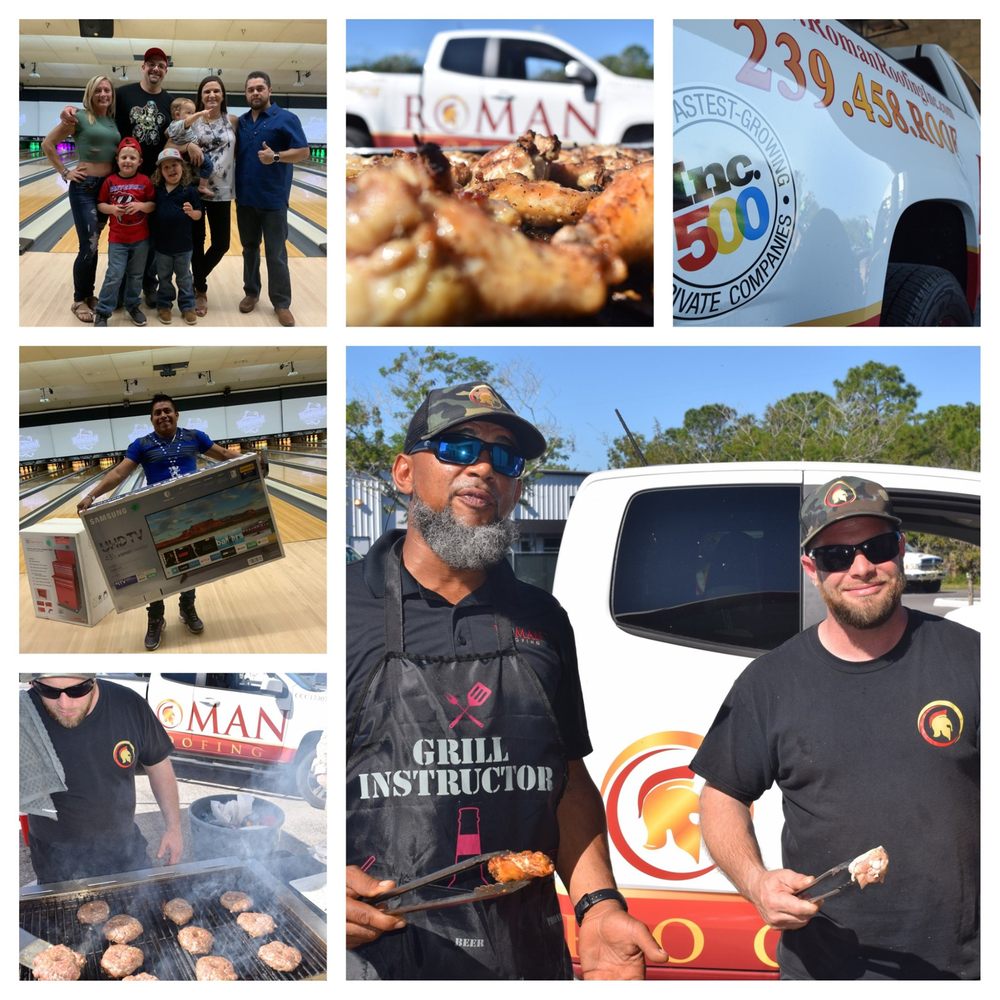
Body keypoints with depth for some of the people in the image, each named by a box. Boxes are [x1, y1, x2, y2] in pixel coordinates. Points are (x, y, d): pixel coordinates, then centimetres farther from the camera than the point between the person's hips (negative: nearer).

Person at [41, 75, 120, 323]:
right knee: (89, 247, -8)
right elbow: (48, 144, -4)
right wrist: (65, 172, -6)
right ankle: (79, 300, 5)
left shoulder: (114, 121, 8)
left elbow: (120, 151, 20)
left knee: (93, 245, 13)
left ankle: (88, 295, 24)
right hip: (84, 187, -5)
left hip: (108, 187, 5)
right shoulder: (79, 118, -8)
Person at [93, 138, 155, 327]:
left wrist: (142, 206, -19)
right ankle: (102, 312, 3)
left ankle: (133, 306, 32)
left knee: (136, 275, 14)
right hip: (117, 239, -1)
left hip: (140, 238, 1)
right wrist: (111, 208, -17)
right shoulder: (110, 181, -4)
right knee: (114, 276, -6)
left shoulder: (145, 181, -5)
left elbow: (153, 205, 0)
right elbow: (100, 205, 3)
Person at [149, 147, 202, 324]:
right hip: (161, 242, 2)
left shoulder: (189, 190, -8)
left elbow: (198, 215, -5)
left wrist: (192, 212, -24)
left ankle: (187, 306, 23)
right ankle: (163, 305, 28)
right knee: (164, 277, 16)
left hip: (183, 243, -2)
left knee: (184, 277, 13)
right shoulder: (156, 189, -2)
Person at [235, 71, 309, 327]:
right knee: (249, 248, 15)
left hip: (272, 199, -5)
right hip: (245, 198, 5)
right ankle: (251, 292, 28)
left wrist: (276, 157, -24)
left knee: (275, 254, -1)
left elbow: (303, 152, -9)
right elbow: (234, 153, 17)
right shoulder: (240, 122, 10)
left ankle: (281, 303, 6)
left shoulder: (286, 119, -6)